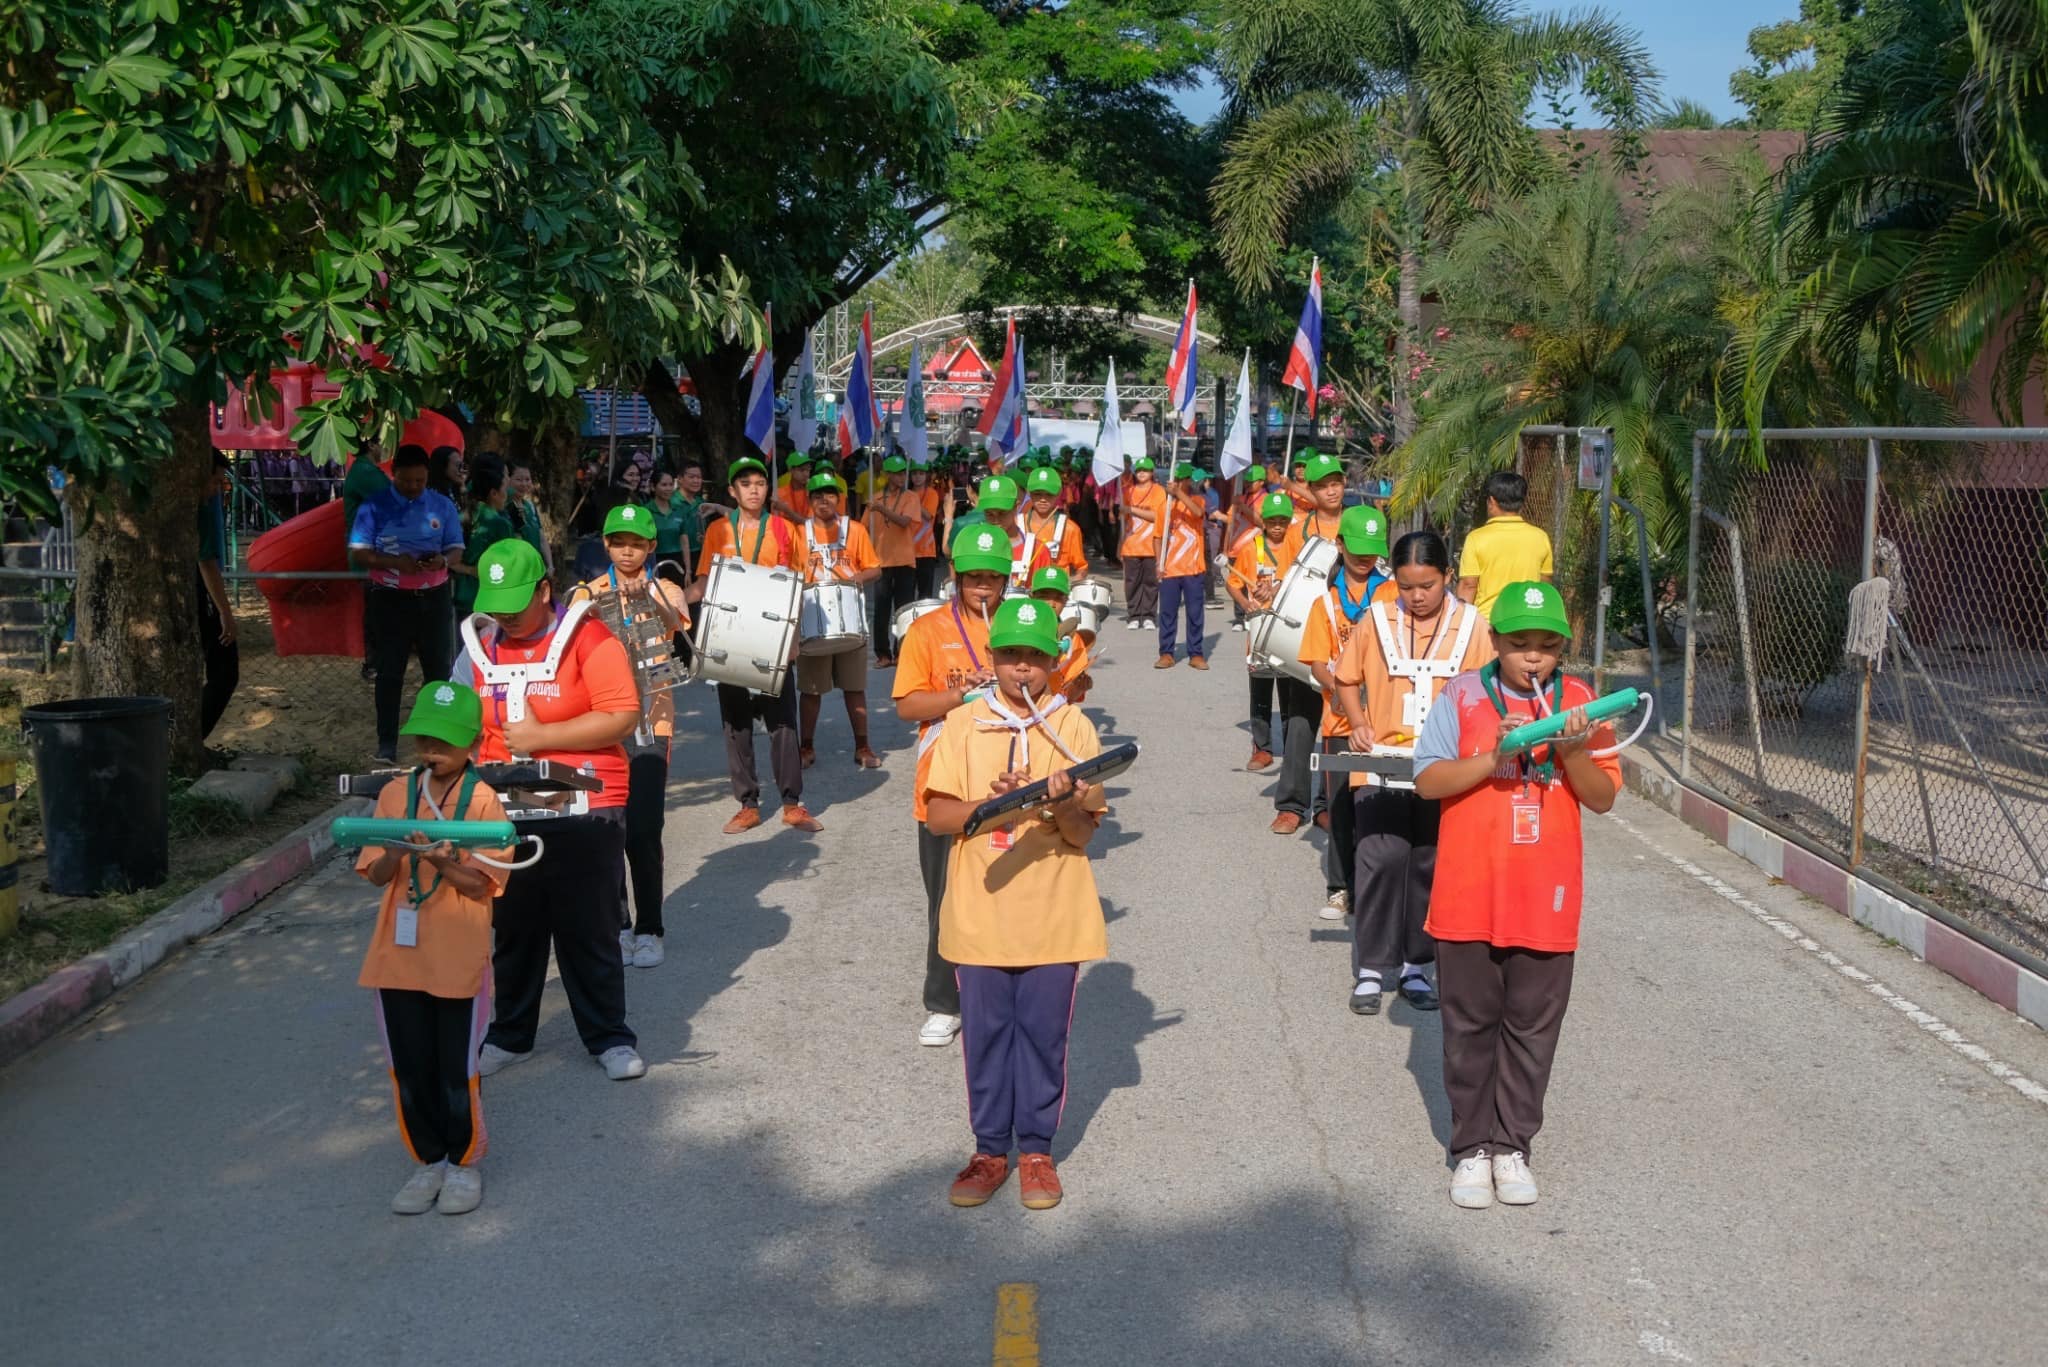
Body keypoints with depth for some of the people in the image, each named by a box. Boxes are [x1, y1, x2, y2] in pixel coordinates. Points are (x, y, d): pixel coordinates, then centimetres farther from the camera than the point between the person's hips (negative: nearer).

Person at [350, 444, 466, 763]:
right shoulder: (375, 506, -1)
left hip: (434, 598, 2)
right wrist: (394, 563, -22)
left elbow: (457, 550, 6)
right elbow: (358, 553, -5)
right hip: (391, 599, -2)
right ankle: (387, 743, 5)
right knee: (390, 672, 1)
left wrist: (443, 561, -18)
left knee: (438, 668, 8)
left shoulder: (442, 507, 6)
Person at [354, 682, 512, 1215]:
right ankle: (428, 1162, 27)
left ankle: (463, 1163, 24)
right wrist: (396, 853, -19)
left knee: (456, 1070, 5)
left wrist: (444, 864, -27)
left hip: (458, 960, -4)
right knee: (410, 1068, 11)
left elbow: (484, 885, -9)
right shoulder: (395, 794, 5)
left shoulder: (483, 801, -7)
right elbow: (374, 874, 2)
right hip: (398, 956, 4)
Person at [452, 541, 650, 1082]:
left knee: (590, 934, 4)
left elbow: (622, 717, -17)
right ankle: (510, 1035, 29)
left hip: (584, 812, -4)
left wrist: (539, 736, -17)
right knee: (511, 931, 14)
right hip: (504, 815, 5)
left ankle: (609, 1038, 17)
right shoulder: (479, 650, 8)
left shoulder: (588, 640, -9)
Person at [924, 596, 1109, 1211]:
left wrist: (1064, 803, -25)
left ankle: (1036, 1149, 22)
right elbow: (938, 817, -4)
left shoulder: (1073, 727, -1)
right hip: (981, 912, 1)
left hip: (1053, 914, -1)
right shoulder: (962, 725, 0)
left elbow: (1083, 834, -3)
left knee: (1043, 1033, 7)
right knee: (984, 1033, 9)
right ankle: (990, 1149, 23)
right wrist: (991, 804, -20)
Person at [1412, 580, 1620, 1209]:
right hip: (1468, 897, -1)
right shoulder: (1462, 696, -3)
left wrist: (1571, 752, -17)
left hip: (1547, 901, 1)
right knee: (1470, 1026, 9)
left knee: (1532, 1028, 10)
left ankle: (1513, 1144, 23)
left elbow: (1603, 798, 1)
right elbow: (1427, 780, -7)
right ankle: (1473, 1146, 21)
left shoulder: (1577, 701, 1)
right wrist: (1493, 758, -20)